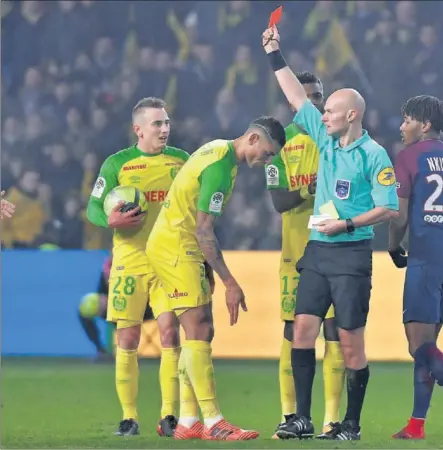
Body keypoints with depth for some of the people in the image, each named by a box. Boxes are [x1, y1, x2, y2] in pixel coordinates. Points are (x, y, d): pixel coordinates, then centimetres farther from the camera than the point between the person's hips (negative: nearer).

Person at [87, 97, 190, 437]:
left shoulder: (182, 161, 7)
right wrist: (111, 220, -18)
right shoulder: (118, 164, 1)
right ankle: (129, 417, 8)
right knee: (127, 341, 0)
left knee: (170, 332, -10)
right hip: (129, 260, -1)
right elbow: (93, 208, 3)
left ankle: (169, 416, -6)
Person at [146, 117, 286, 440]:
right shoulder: (220, 166, -21)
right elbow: (204, 231, -23)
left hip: (182, 248, 10)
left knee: (202, 334, 8)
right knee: (198, 331, -11)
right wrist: (230, 283, -21)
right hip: (175, 248, -10)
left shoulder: (219, 150, 9)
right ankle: (213, 423, -13)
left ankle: (188, 422, 9)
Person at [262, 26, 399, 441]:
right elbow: (298, 98, 18)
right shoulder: (326, 139, 10)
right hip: (317, 251, 6)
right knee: (303, 328, -2)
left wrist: (348, 224, -19)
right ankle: (302, 419, 0)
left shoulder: (373, 155, -9)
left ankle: (352, 424, 5)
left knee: (351, 341, -3)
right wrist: (275, 56, 17)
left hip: (351, 254, -6)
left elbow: (389, 209, -11)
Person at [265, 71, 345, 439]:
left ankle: (332, 419, -2)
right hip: (295, 252, 1)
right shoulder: (282, 143, 4)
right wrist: (309, 191, -23)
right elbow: (279, 201, -4)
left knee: (335, 332, -3)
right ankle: (289, 417, 6)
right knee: (293, 333, 1)